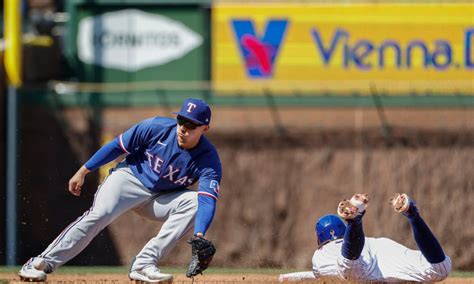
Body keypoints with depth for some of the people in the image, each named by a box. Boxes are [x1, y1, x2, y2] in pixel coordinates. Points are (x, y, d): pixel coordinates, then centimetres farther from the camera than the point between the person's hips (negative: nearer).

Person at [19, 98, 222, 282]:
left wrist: (199, 235, -45)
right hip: (131, 177, -2)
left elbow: (208, 199, -29)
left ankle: (144, 264, -28)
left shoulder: (208, 159, -17)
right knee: (100, 213, -29)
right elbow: (117, 146, -7)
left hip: (162, 198, 2)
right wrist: (83, 172, -5)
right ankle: (42, 263, -29)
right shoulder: (156, 128, -18)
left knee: (194, 203, -24)